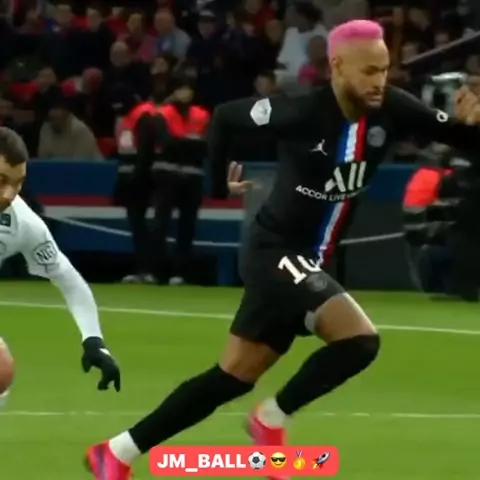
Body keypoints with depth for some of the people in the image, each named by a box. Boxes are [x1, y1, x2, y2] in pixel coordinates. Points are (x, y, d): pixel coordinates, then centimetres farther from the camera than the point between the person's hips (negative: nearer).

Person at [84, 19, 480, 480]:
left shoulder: (390, 109, -7)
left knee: (233, 377, 9)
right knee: (359, 340, -23)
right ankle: (270, 421, -2)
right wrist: (219, 181, 1)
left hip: (306, 261, 7)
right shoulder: (300, 112, -21)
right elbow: (224, 115, -6)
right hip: (275, 250, -7)